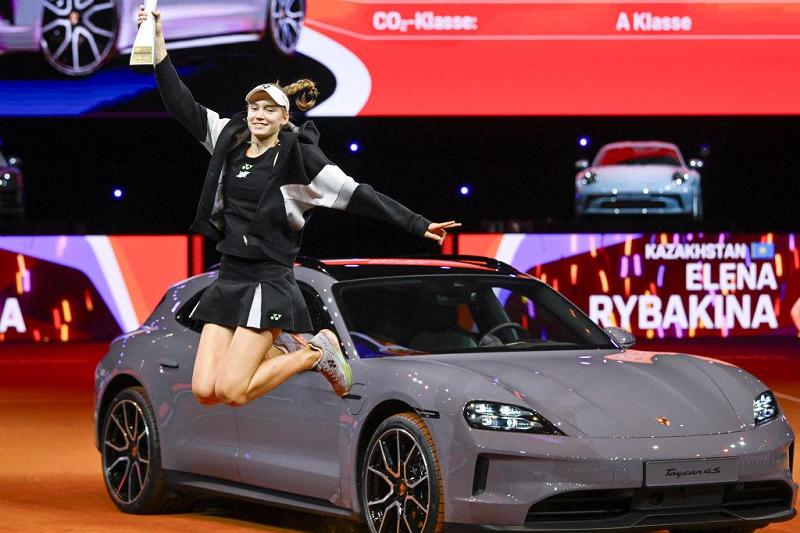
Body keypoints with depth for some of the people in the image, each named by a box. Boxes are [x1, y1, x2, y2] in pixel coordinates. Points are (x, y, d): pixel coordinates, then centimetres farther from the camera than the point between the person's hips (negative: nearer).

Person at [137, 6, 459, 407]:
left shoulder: (297, 156, -6)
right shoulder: (230, 140, 9)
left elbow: (358, 196, -7)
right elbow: (182, 105, 12)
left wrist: (418, 225, -12)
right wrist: (158, 42, 6)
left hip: (268, 284, -6)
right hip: (228, 280, 6)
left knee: (232, 391, -16)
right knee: (204, 391, -4)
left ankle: (316, 352, 8)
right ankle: (281, 350, 20)